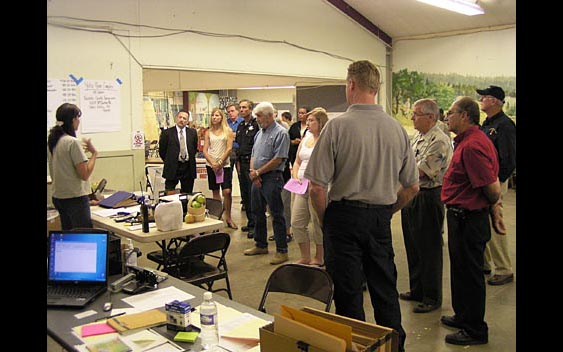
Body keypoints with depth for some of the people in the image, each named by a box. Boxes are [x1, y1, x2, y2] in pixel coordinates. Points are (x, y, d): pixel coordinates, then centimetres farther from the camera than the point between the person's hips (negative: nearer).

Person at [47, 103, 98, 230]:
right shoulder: (73, 142, -17)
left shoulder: (51, 141, 8)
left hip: (58, 196, 9)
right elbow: (85, 174, -18)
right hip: (75, 198, -9)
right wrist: (94, 153, -10)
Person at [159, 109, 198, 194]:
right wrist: (169, 161, 8)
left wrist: (190, 159, 11)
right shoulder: (167, 133, -2)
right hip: (172, 168, -3)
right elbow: (162, 151, 4)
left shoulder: (193, 132, 7)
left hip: (188, 168, 3)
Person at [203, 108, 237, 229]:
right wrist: (213, 163, -9)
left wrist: (220, 162, -11)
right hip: (211, 165, 2)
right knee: (215, 192, 6)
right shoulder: (208, 132, 10)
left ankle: (228, 217, 2)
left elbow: (229, 148, -4)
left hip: (224, 165, -2)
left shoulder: (228, 131, 3)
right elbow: (205, 150, 5)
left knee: (227, 191, -10)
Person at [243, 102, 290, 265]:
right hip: (257, 178, 9)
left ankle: (281, 250, 5)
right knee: (257, 212, 16)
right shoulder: (259, 133, 16)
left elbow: (278, 160, -17)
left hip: (272, 178, -9)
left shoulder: (280, 133, -10)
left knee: (276, 215, -3)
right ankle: (260, 245, 29)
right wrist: (252, 171, -2)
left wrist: (258, 172, -11)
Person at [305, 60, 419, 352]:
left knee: (349, 295, 8)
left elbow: (317, 187, -15)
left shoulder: (338, 126, -13)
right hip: (381, 218, 5)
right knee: (385, 290, 19)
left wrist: (324, 220, 1)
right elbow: (412, 187, 7)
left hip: (344, 215, -4)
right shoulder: (397, 129, 1)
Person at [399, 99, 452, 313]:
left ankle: (432, 298, 14)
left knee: (429, 250, 1)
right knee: (413, 247, 17)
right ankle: (417, 290, 31)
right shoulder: (417, 138, 12)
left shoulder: (439, 141, -17)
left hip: (428, 198, -9)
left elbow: (418, 171, -21)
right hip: (411, 196, 9)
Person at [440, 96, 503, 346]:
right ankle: (463, 317, 39)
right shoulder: (468, 141, 11)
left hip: (468, 219, -11)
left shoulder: (472, 146, -24)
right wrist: (494, 211, 19)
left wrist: (491, 206, -3)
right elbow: (492, 186, 16)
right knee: (461, 270, 22)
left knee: (469, 274, 3)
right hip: (463, 217, 11)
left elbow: (493, 188, -24)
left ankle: (475, 330, 18)